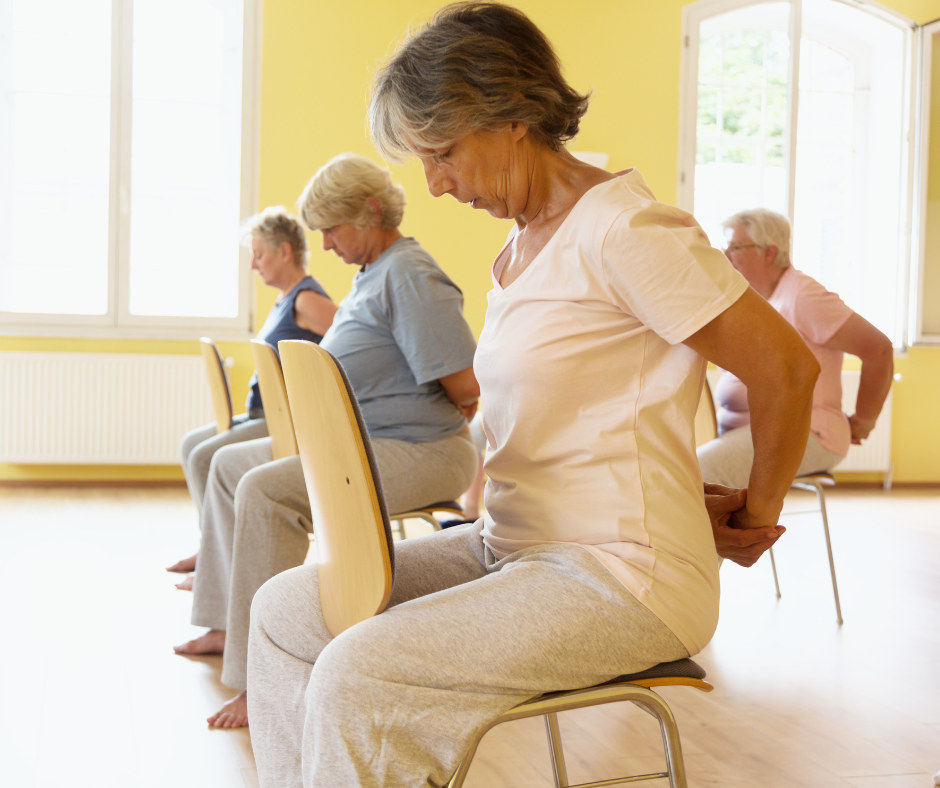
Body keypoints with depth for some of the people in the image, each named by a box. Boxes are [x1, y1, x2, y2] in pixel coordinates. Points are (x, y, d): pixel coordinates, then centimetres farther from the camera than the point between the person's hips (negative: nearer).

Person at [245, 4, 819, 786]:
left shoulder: (623, 230, -16)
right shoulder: (522, 246, 12)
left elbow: (787, 367, -14)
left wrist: (757, 514, -1)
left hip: (620, 578, -9)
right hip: (512, 545, 9)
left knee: (354, 677, -22)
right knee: (287, 609, 3)